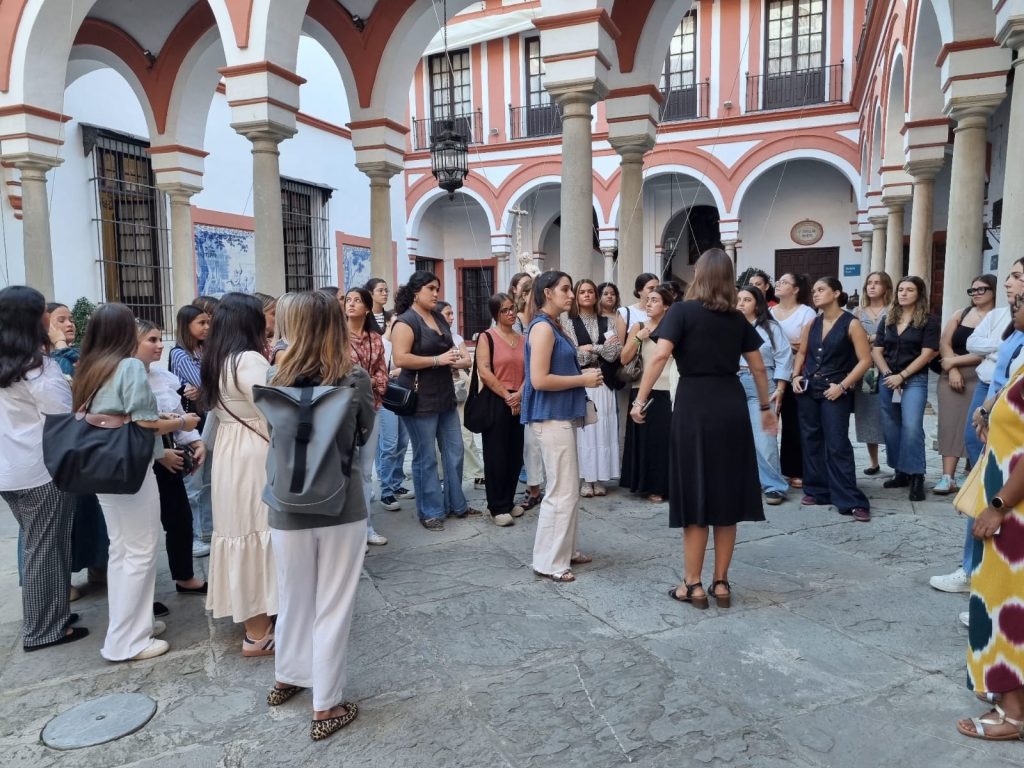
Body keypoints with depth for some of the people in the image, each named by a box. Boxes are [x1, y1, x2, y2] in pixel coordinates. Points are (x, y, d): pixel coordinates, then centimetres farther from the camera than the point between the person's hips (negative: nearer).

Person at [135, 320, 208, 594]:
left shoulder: (165, 377, 7)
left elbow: (179, 415, 15)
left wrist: (196, 442, 1)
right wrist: (159, 453, -19)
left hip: (168, 459, 7)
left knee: (181, 519, 15)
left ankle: (185, 578, 33)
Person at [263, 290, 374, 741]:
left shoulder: (278, 381, -6)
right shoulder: (355, 380, -10)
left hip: (288, 507, 2)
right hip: (342, 506, -2)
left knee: (294, 599, 22)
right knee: (333, 606, 10)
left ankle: (287, 678, 43)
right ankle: (326, 708, 20)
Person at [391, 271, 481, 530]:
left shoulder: (439, 317, 13)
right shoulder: (406, 321, -12)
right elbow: (400, 359, -23)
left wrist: (453, 356, 4)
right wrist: (437, 360, -21)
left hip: (445, 396, 8)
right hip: (420, 399, -8)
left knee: (454, 452, 13)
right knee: (426, 458, 2)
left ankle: (456, 504, 26)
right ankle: (429, 511, 14)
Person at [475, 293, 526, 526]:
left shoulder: (522, 340, 14)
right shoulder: (487, 337, -2)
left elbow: (529, 371, 7)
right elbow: (484, 372, -12)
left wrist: (519, 395, -10)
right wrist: (507, 396, -12)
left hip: (518, 404, 5)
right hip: (494, 402, -5)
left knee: (515, 454, 8)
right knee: (496, 454, -1)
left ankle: (509, 501, 22)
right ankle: (497, 507, 7)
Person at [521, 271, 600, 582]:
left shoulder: (554, 326, 14)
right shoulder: (543, 327, -15)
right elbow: (539, 380, -22)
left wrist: (583, 373, 11)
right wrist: (582, 380, -15)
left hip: (561, 415, 10)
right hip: (550, 417, -10)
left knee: (568, 489, 16)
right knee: (563, 491, -4)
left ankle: (564, 551, 27)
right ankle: (548, 562, 6)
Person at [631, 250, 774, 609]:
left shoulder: (683, 310, -3)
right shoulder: (738, 318, 11)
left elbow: (660, 355, -16)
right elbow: (758, 368, 16)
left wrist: (640, 399, -11)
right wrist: (766, 407, 28)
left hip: (694, 405, -4)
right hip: (732, 407, 4)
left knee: (695, 496, 4)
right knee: (727, 495, 11)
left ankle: (693, 585, 11)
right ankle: (721, 583, 19)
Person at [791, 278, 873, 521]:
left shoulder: (851, 324, -7)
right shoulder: (812, 323, 9)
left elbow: (865, 360, -10)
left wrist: (843, 385, -16)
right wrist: (796, 376, 4)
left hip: (835, 392, -5)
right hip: (808, 389, 6)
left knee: (837, 445, -8)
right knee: (811, 441, 9)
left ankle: (851, 501, -3)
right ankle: (817, 490, 20)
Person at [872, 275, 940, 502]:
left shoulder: (929, 321, -2)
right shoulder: (887, 320, 11)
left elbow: (926, 354, -9)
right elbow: (877, 351, 8)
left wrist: (901, 376, -13)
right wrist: (888, 374, -7)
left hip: (914, 380, -5)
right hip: (888, 379, 5)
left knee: (911, 426, -17)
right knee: (891, 427, 7)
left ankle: (916, 476, -9)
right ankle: (901, 472, 18)